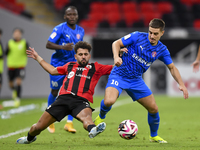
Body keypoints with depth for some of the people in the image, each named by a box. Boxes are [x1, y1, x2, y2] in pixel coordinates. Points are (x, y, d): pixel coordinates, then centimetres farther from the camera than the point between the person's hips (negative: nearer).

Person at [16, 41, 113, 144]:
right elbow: (53, 70, 42)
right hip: (63, 98, 3)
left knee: (86, 116, -40)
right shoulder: (70, 66, 28)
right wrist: (38, 58, 48)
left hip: (81, 101, -3)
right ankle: (29, 138, 34)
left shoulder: (95, 68, 22)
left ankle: (92, 130, -73)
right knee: (39, 127, 3)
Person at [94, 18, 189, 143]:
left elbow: (172, 68, 8)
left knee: (153, 109, 2)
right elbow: (116, 43, -8)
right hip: (119, 75, -4)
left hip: (136, 80, 4)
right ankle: (101, 117, 6)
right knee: (109, 101, -30)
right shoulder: (137, 37, -13)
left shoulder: (162, 50, -1)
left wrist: (181, 84, -3)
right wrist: (116, 57, -27)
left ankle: (154, 136, 29)